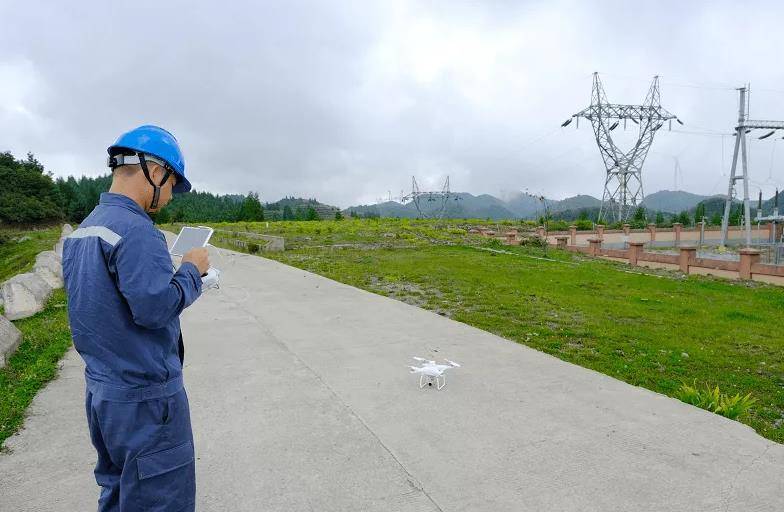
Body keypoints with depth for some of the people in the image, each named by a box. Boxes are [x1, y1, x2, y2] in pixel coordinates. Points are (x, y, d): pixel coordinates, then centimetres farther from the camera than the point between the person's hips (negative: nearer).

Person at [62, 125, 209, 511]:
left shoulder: (81, 230, 8)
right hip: (145, 397, -9)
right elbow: (156, 306, -27)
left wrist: (180, 273, 10)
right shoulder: (136, 230, -22)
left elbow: (103, 298, 12)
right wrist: (192, 269, -11)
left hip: (100, 389, 9)